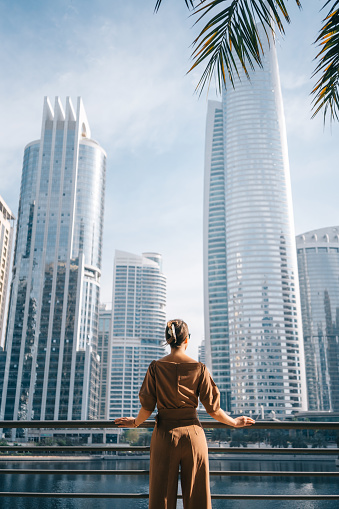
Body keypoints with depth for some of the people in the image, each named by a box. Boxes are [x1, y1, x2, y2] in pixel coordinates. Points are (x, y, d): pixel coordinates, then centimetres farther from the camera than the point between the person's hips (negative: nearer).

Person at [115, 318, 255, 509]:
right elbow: (213, 408, -1)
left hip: (165, 435, 0)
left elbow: (147, 407, -3)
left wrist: (135, 423, 17)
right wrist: (235, 423, 16)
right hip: (193, 434, 0)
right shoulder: (199, 368, -4)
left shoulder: (156, 367, -4)